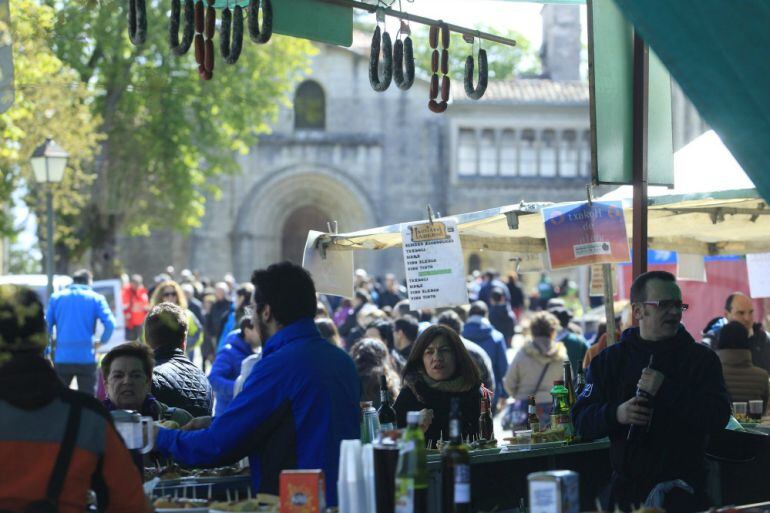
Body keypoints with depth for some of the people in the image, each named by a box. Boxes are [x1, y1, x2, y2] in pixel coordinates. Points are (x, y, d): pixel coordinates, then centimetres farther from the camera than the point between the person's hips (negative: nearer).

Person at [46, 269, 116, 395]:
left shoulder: (56, 297, 9)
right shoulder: (96, 298, 3)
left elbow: (47, 326, 5)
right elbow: (110, 323, -9)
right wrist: (101, 342, 5)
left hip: (62, 358, 2)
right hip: (86, 358, -2)